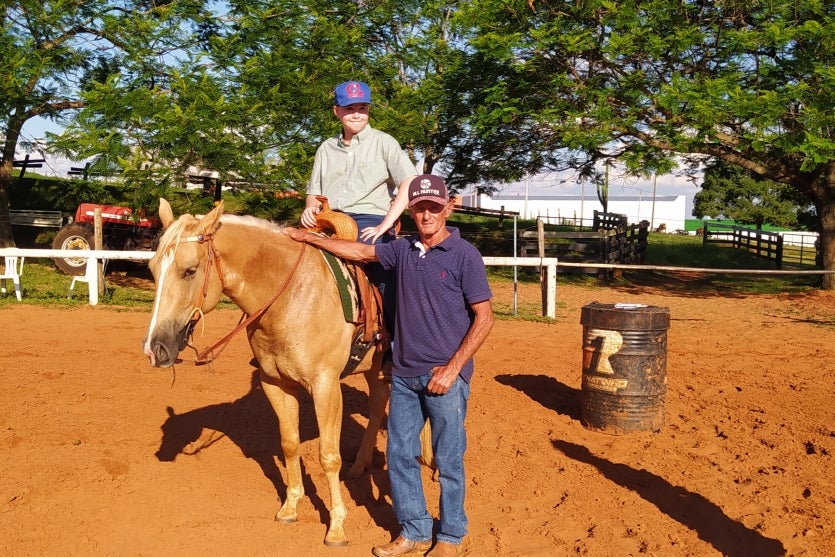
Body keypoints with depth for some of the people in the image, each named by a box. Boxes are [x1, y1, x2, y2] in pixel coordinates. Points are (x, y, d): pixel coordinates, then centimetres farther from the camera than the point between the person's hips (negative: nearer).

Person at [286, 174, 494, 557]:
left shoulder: (464, 255, -9)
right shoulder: (403, 250, 5)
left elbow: (484, 318, -10)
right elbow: (359, 252, 19)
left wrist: (452, 368, -14)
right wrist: (310, 238, 20)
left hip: (445, 376, -5)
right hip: (403, 375, 5)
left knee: (447, 461, 6)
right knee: (399, 455, 11)